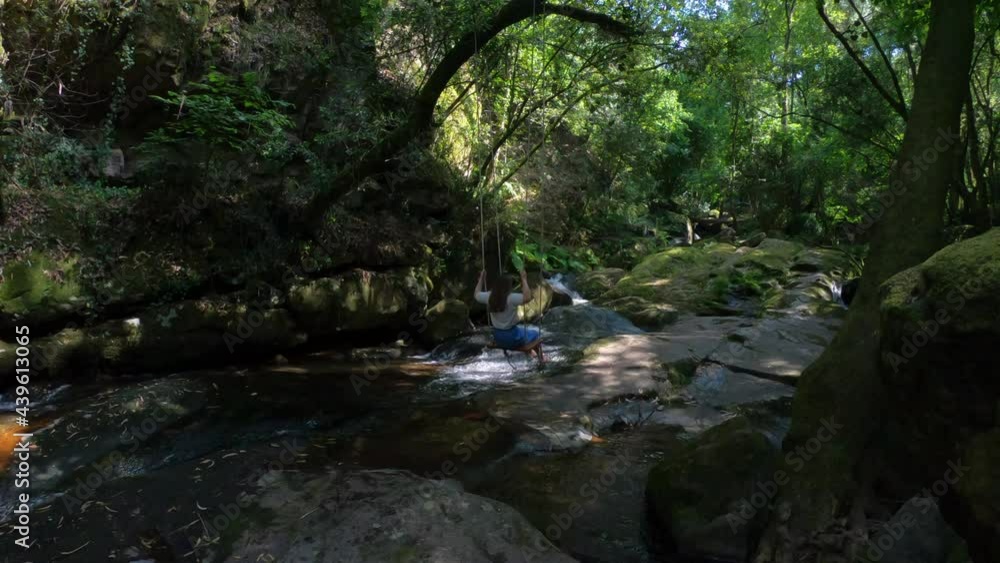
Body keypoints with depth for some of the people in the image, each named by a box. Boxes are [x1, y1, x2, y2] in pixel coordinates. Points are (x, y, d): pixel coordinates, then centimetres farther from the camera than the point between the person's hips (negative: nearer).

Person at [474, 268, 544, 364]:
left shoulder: (489, 297, -7)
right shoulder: (511, 298, -26)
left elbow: (477, 294, 12)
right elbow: (527, 298, -40)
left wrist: (482, 278, 18)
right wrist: (524, 279, -32)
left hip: (497, 337, 6)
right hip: (512, 337, -6)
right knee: (536, 333, 21)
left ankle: (529, 352, 52)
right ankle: (541, 358, 31)